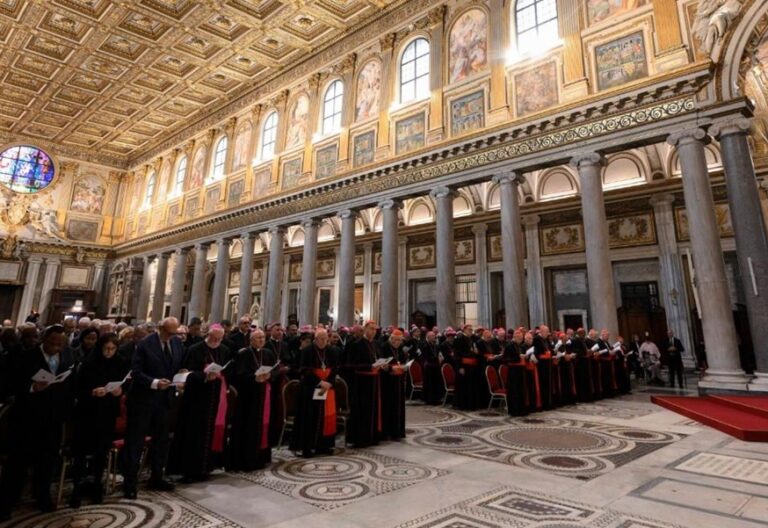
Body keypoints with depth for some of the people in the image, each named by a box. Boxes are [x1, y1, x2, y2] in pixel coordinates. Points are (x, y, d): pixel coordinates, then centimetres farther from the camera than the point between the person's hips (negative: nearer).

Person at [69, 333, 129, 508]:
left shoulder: (121, 364, -2)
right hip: (87, 412, -2)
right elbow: (78, 389, -8)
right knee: (82, 450, -1)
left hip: (108, 413, 2)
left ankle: (97, 486, 25)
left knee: (102, 451, 10)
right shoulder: (89, 363, -9)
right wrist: (93, 392, -26)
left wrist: (120, 391, -17)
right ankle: (77, 488, 14)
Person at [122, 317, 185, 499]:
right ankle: (130, 483, 15)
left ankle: (157, 478, 30)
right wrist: (154, 383, -25)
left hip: (165, 399, 6)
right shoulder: (145, 344, -14)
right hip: (143, 399, -6)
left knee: (161, 440, 15)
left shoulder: (177, 343, 2)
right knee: (135, 442, 4)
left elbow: (181, 366, 12)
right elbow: (136, 372, -15)